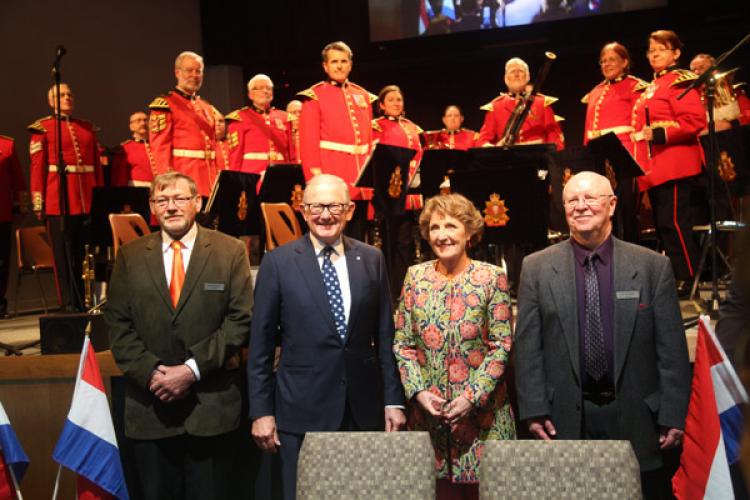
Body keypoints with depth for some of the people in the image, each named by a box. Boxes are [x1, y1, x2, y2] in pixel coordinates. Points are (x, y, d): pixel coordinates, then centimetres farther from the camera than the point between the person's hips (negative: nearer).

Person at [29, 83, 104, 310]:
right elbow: (37, 167, -1)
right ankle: (68, 303, 5)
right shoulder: (43, 128, 4)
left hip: (88, 199, 4)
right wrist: (39, 202, -7)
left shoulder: (88, 127, 16)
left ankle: (82, 300, 14)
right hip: (58, 200, -4)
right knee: (63, 253, -1)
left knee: (84, 251, 6)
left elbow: (97, 165, 15)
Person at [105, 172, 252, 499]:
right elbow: (118, 325, 4)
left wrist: (193, 369, -12)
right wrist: (150, 372, -10)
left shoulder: (230, 251, 0)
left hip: (212, 403, -2)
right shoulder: (130, 257, 7)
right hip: (150, 407, 2)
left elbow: (241, 319, -5)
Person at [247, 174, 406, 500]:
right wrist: (261, 411, -4)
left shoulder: (372, 259, 4)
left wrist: (394, 400, 5)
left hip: (364, 408, 2)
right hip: (302, 409, -2)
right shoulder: (278, 262, -3)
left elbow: (385, 335, 7)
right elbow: (261, 344, -2)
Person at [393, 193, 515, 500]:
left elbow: (501, 345, -6)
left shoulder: (492, 277, -4)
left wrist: (472, 396, -14)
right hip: (427, 409, 2)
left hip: (481, 410, -2)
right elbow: (402, 344, 4)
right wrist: (419, 391, -8)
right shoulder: (415, 276, 3)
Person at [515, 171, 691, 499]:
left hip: (636, 419, 0)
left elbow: (672, 348, 1)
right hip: (565, 420, 0)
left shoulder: (653, 266, 1)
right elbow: (528, 346, 1)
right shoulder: (537, 268, 2)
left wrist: (673, 416, -2)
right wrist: (534, 411, -4)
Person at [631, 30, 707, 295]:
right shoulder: (651, 88, 22)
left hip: (675, 167, -9)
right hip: (653, 169, 9)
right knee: (663, 226, 10)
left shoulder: (680, 81, -5)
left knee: (673, 224, -10)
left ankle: (688, 280, -3)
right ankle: (675, 278, 17)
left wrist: (658, 134, -22)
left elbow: (695, 121, -17)